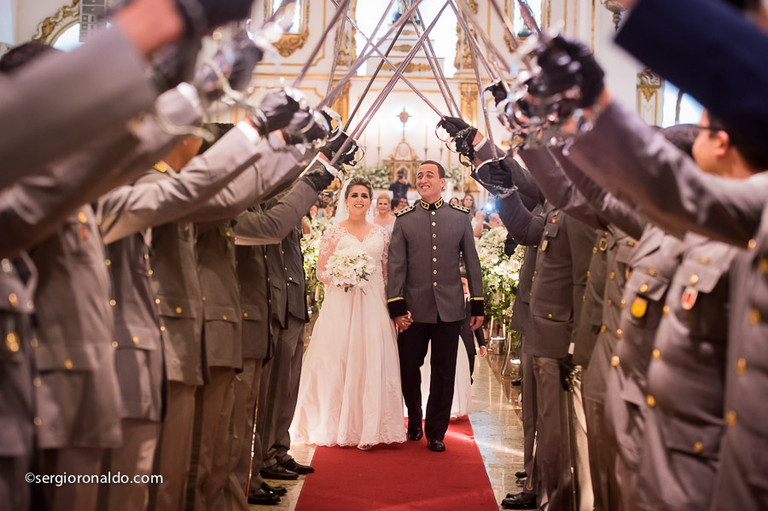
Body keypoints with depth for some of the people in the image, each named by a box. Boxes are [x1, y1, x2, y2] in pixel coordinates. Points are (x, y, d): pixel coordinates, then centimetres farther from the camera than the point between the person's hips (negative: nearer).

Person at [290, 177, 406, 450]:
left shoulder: (381, 233, 11)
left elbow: (388, 272, 13)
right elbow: (321, 270, 3)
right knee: (338, 362, -4)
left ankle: (367, 429, 3)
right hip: (341, 304, -2)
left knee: (372, 363, -2)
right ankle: (338, 428, 6)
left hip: (373, 305, 2)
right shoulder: (334, 232, 3)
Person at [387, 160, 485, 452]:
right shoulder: (404, 220, 5)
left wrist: (478, 305, 6)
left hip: (449, 309, 0)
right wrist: (397, 306, -7)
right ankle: (414, 422, 30)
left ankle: (436, 432, 19)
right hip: (414, 309, 0)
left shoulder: (461, 218, 7)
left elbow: (472, 263, 9)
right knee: (408, 369, 7)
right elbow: (396, 266, 1)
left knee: (444, 373, 5)